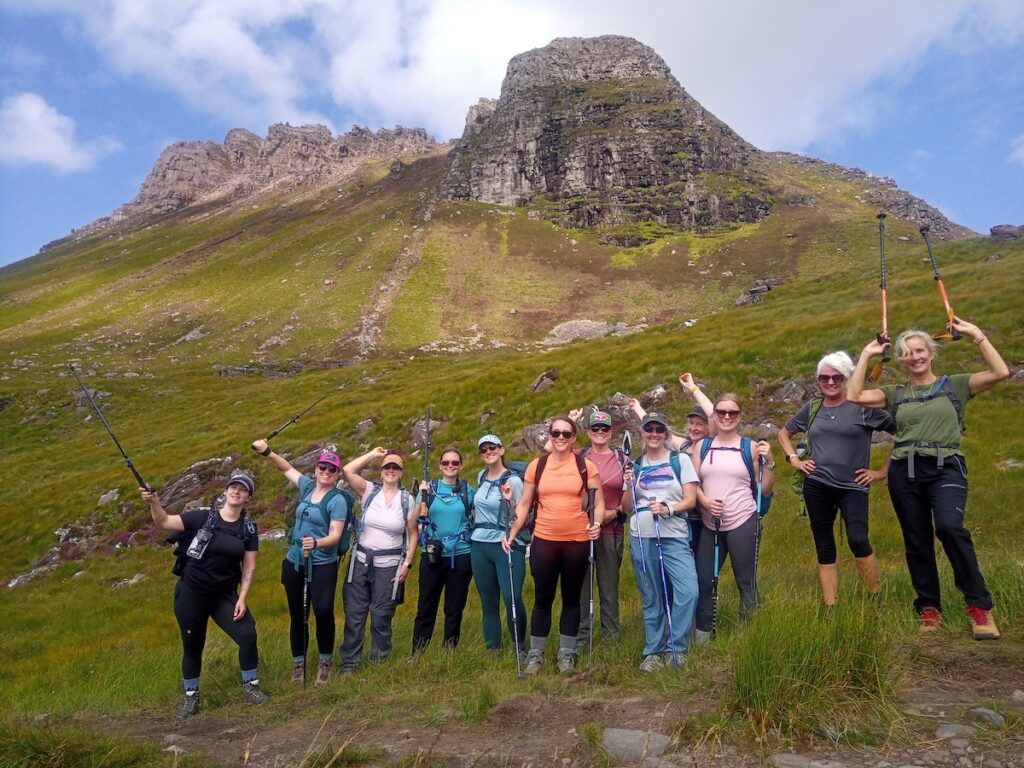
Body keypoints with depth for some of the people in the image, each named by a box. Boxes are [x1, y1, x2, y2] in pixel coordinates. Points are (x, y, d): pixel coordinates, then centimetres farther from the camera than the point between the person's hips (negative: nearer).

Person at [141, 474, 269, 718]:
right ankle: (191, 696, 28)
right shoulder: (204, 517, -8)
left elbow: (249, 568, -1)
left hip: (224, 595, 2)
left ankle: (250, 688, 8)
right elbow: (164, 522, -12)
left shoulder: (249, 529, -2)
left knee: (247, 634, -10)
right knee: (192, 645, 8)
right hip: (191, 592, -2)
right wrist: (154, 502, -31)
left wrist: (242, 598, -9)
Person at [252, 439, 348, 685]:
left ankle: (325, 663, 6)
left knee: (324, 612, -15)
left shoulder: (338, 500, -10)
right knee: (298, 615, 11)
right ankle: (298, 664, 24)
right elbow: (287, 468, 22)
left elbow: (335, 535, -18)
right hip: (294, 563, 5)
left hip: (323, 566, -5)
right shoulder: (308, 486, 6)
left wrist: (316, 543, -37)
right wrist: (267, 452, 9)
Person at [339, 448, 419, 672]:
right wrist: (372, 454, -8)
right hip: (361, 560, 1)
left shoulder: (407, 499, 0)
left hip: (389, 565, -1)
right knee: (354, 614, 5)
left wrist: (407, 563, -3)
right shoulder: (370, 491, 0)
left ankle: (379, 661, 26)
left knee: (381, 617, 8)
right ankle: (349, 663, 18)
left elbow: (413, 534, 3)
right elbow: (347, 470, -15)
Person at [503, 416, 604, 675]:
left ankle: (566, 654, 23)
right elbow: (524, 505, 8)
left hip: (577, 542, -1)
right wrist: (512, 533, 1)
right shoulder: (536, 466, 4)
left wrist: (597, 523, -17)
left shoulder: (586, 466, -1)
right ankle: (535, 654, 20)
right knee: (543, 599, 8)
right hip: (544, 541, 1)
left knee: (571, 598, 11)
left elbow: (598, 503, 1)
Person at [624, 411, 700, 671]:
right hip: (642, 538, 2)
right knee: (651, 599, 8)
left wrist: (668, 509, -17)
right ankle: (653, 652, 20)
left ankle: (675, 648, -1)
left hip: (674, 538, -2)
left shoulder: (680, 460, 5)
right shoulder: (636, 466, 11)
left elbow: (690, 500, -1)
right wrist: (629, 486, -6)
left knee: (689, 592, -17)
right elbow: (628, 507, 11)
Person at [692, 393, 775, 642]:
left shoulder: (750, 447, 2)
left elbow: (765, 490, 2)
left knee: (746, 583, 4)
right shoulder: (703, 446, 10)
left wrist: (768, 461, -10)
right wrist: (704, 500, -10)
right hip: (711, 525, 3)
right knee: (703, 581, 8)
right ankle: (702, 636, 22)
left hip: (743, 524, -3)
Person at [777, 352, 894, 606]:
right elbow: (784, 433, 25)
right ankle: (830, 608, 14)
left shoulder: (863, 407, -2)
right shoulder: (812, 407, 10)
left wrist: (883, 472, -2)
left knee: (858, 540, -22)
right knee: (824, 548, 6)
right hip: (816, 487, 4)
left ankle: (877, 600, -5)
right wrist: (793, 458, 10)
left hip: (853, 487, -4)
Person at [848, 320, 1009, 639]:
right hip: (905, 472, 3)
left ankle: (980, 606, -15)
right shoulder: (895, 394, 15)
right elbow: (853, 396, 4)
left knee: (950, 526, -27)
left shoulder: (955, 385, 10)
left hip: (946, 468, -3)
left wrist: (977, 335, 0)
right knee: (917, 541, 6)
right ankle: (929, 607, 19)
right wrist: (866, 355, 9)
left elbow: (1000, 372, -1)